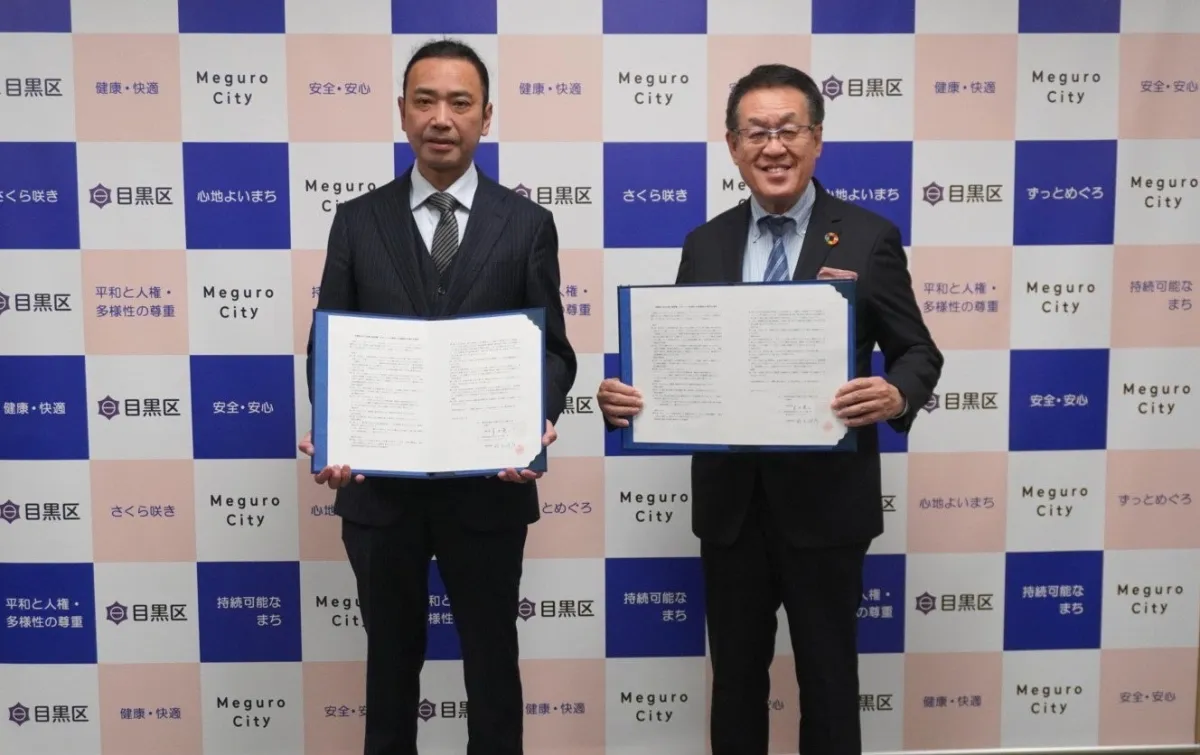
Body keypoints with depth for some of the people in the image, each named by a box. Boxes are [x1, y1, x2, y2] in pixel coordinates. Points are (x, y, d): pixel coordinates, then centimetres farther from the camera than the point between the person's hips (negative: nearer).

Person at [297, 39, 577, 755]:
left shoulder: (528, 223, 0)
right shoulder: (357, 220, 3)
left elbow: (553, 349, -1)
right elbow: (329, 348, 2)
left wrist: (538, 421, -21)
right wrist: (329, 435, -16)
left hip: (487, 485, -1)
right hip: (378, 483, 1)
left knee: (492, 661, 15)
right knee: (391, 660, 18)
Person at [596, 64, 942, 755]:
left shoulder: (868, 238, -5)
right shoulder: (705, 244, 4)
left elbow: (918, 351, -2)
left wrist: (897, 395, -24)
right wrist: (624, 395, -15)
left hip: (825, 499, -3)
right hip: (730, 501, 3)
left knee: (828, 682, 13)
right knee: (735, 679, 17)